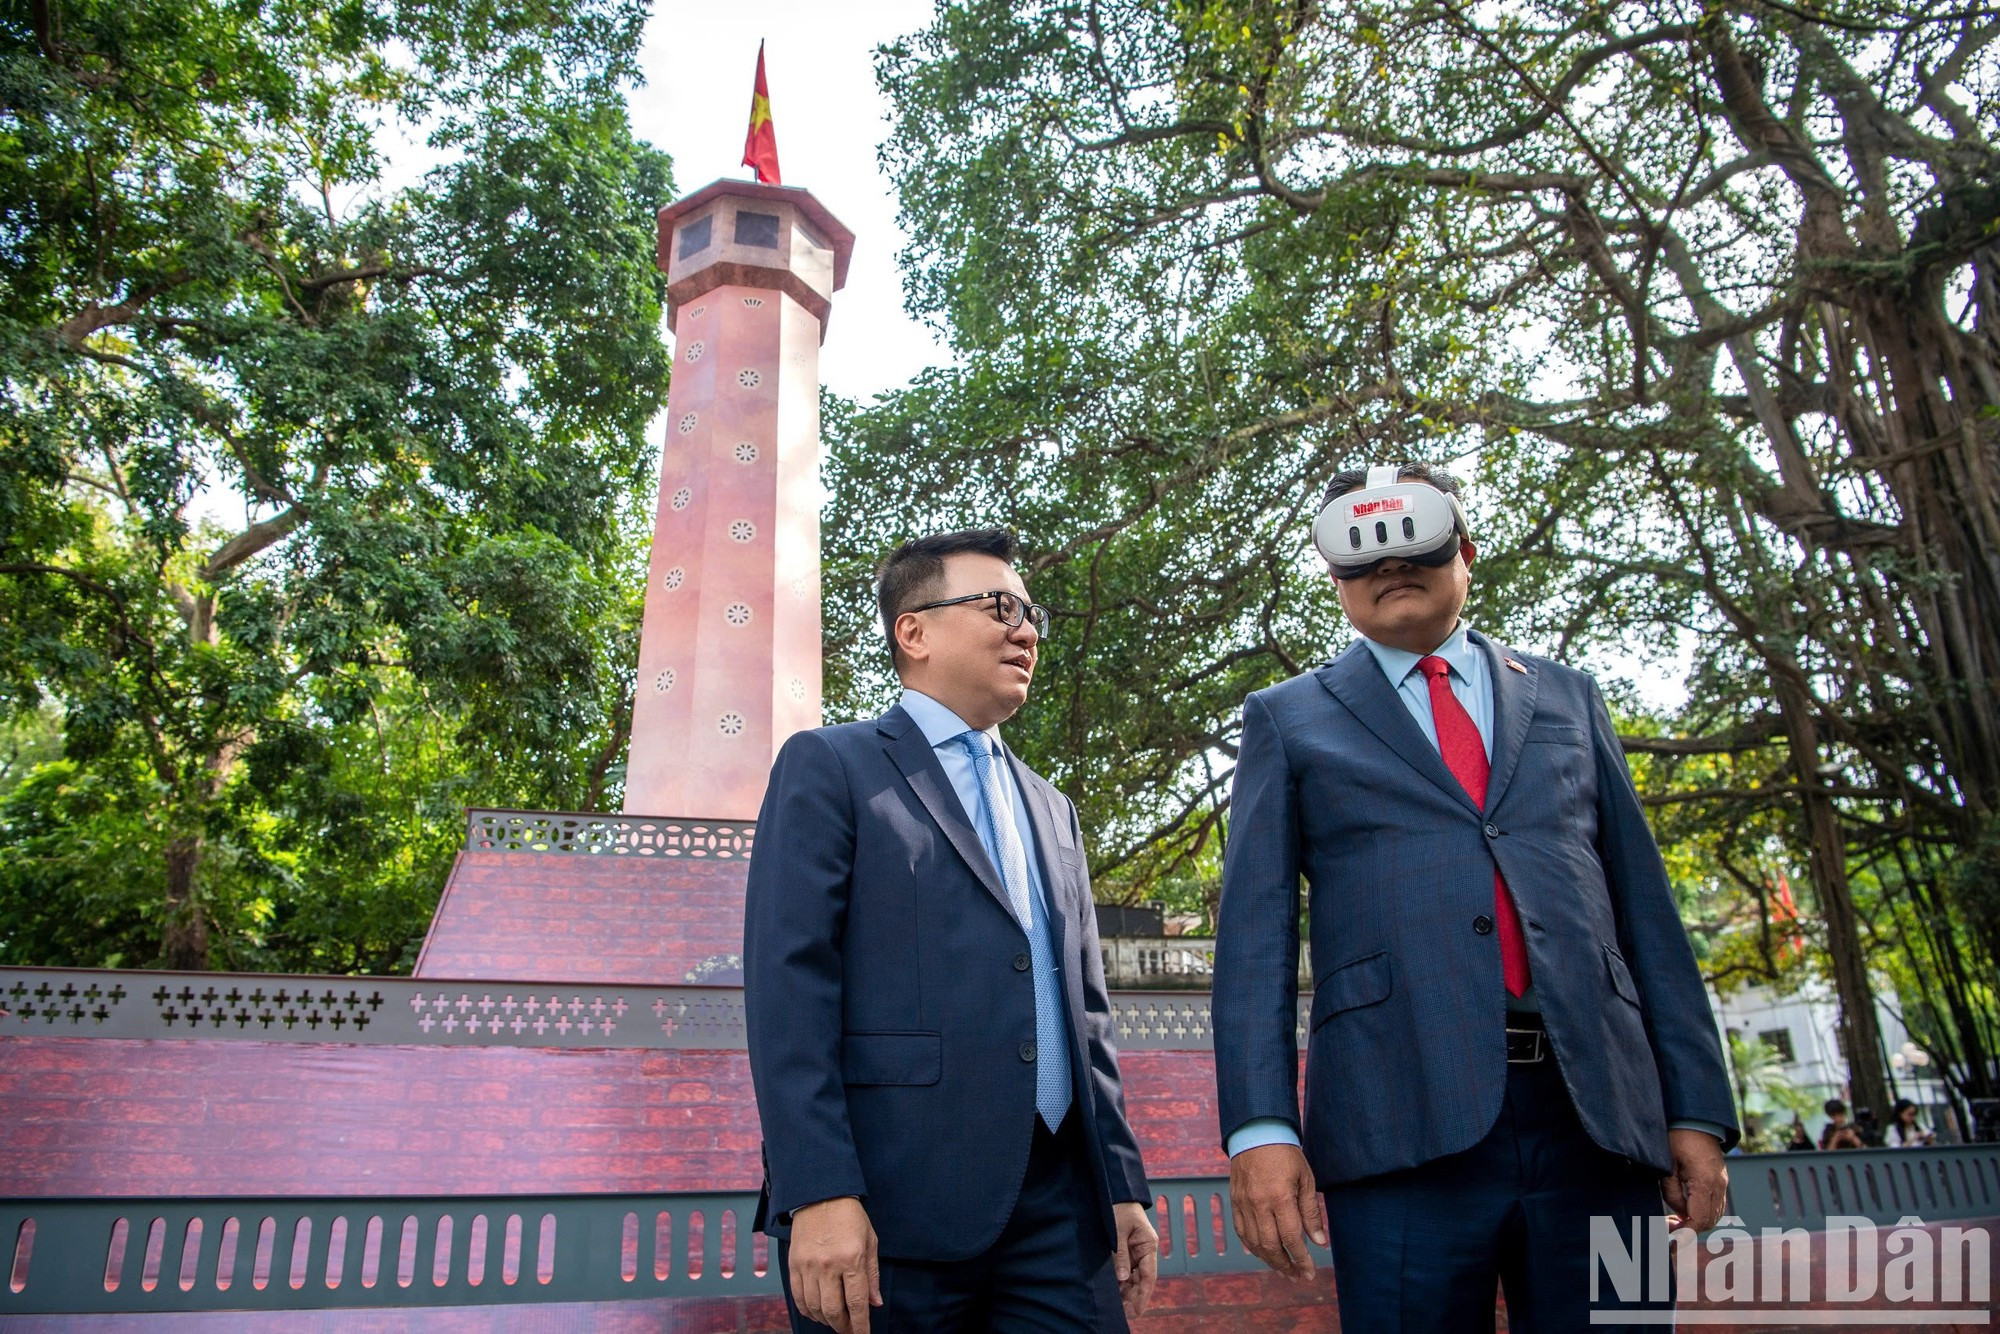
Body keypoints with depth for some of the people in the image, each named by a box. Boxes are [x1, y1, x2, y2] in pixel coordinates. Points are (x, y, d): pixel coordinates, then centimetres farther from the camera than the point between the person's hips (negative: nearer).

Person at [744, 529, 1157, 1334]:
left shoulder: (1051, 810, 20)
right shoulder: (829, 767, 1)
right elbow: (788, 982, -9)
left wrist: (1124, 1187, 13)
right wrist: (818, 1194, -17)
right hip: (892, 1208, -5)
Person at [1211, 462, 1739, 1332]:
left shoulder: (1565, 697, 18)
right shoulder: (1287, 720, 11)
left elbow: (1643, 905, 15)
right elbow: (1255, 927, 2)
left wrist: (1697, 1108, 7)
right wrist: (1261, 1126, -9)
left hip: (1596, 1108, 3)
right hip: (1405, 1116, -2)